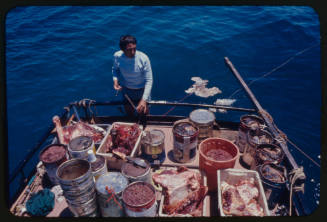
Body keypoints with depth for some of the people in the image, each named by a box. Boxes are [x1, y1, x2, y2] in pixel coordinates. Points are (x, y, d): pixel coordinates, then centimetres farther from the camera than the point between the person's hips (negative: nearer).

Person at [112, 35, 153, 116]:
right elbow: (115, 69, 3)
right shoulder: (117, 56, -21)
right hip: (126, 89, 2)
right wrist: (115, 79, -18)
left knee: (144, 113, 13)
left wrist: (144, 100, -31)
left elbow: (149, 80, -24)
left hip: (142, 89, -2)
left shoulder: (143, 58, -30)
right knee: (129, 113, 20)